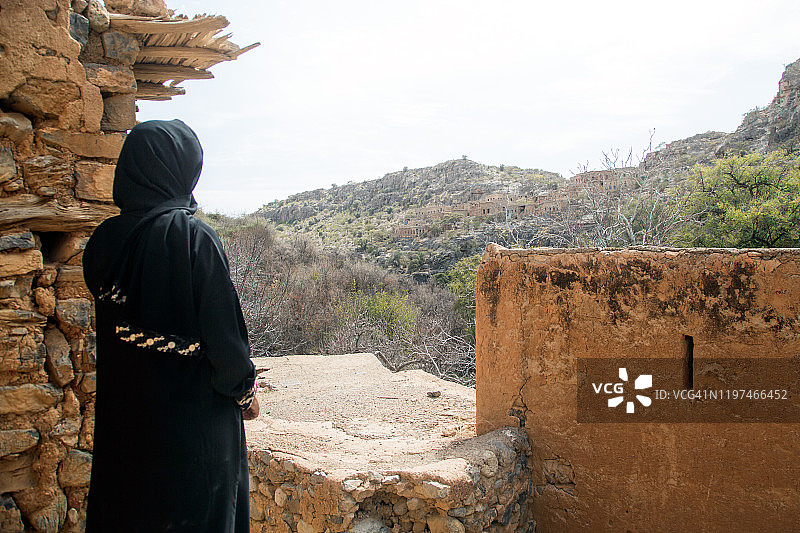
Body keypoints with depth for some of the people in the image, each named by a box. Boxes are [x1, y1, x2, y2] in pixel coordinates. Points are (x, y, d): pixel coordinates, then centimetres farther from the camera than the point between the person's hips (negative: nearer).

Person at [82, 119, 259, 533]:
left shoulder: (103, 240, -4)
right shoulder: (194, 238, -20)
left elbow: (110, 320, 8)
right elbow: (223, 330, -17)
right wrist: (245, 391, -3)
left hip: (121, 413, 6)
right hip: (193, 415, -5)